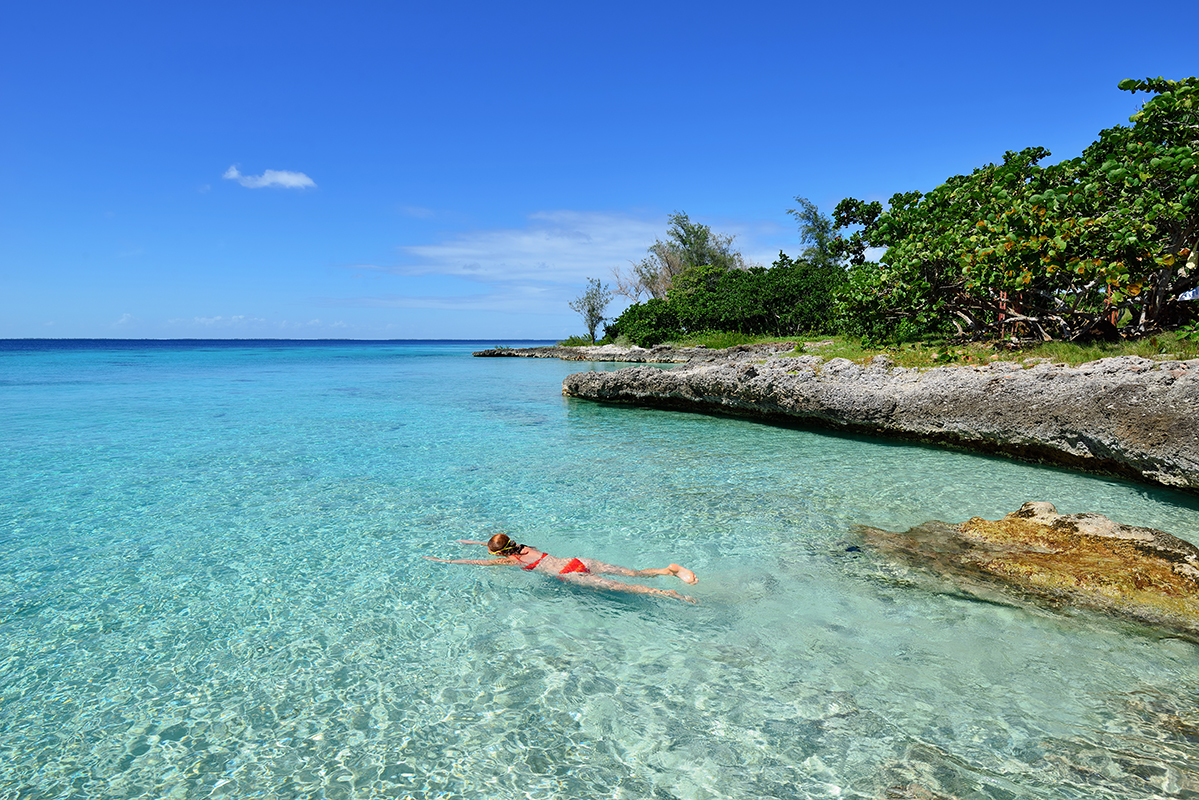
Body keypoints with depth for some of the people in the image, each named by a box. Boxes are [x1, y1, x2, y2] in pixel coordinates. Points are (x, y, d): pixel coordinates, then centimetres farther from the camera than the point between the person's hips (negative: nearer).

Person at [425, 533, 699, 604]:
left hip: (570, 575, -7)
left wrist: (442, 560, 22)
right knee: (633, 573, -1)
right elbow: (496, 542, 44)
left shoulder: (507, 560, 3)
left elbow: (473, 562, 12)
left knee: (619, 587, -18)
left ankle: (667, 594, -29)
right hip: (580, 562, 7)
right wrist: (471, 542, 53)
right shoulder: (521, 546, 22)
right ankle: (670, 569, -15)